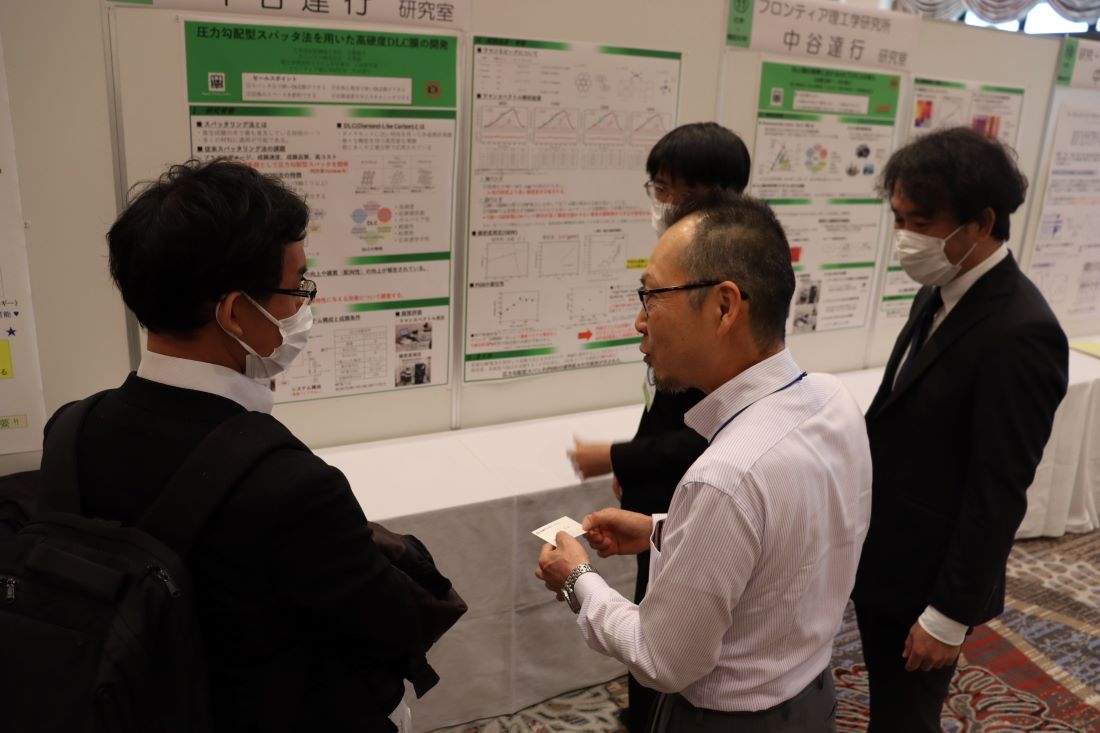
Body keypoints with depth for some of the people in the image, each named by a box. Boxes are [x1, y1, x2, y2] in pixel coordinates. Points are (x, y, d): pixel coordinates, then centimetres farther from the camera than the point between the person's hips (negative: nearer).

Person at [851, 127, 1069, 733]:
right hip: (884, 560, 8)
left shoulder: (1019, 333, -26)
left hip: (928, 579, -7)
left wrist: (949, 614, -16)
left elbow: (998, 493, -23)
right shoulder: (940, 294, 2)